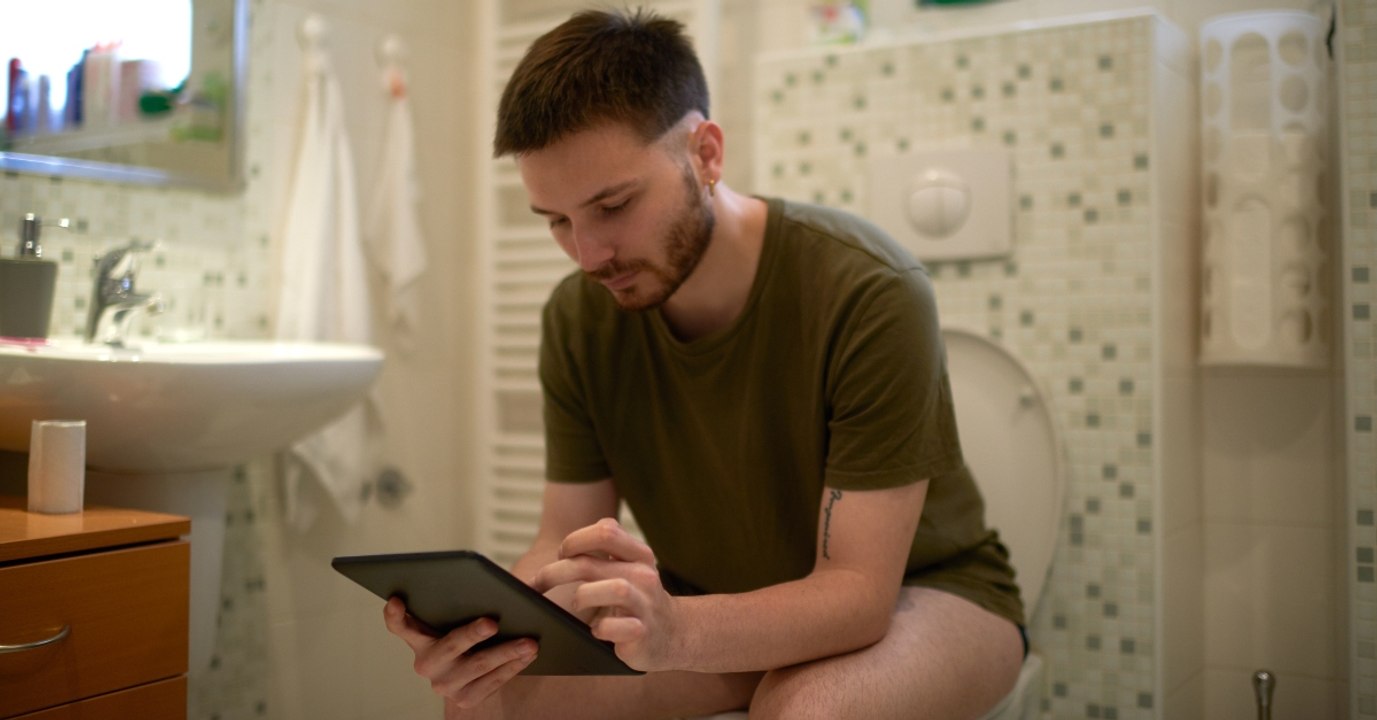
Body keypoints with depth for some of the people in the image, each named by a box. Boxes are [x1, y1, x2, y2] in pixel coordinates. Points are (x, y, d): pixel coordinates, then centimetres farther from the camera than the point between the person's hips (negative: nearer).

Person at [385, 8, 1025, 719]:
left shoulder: (872, 294, -27)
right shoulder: (578, 318, -10)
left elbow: (856, 590, -28)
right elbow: (561, 546, -7)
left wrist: (679, 631, -46)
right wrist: (487, 625, -30)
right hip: (720, 605, 4)